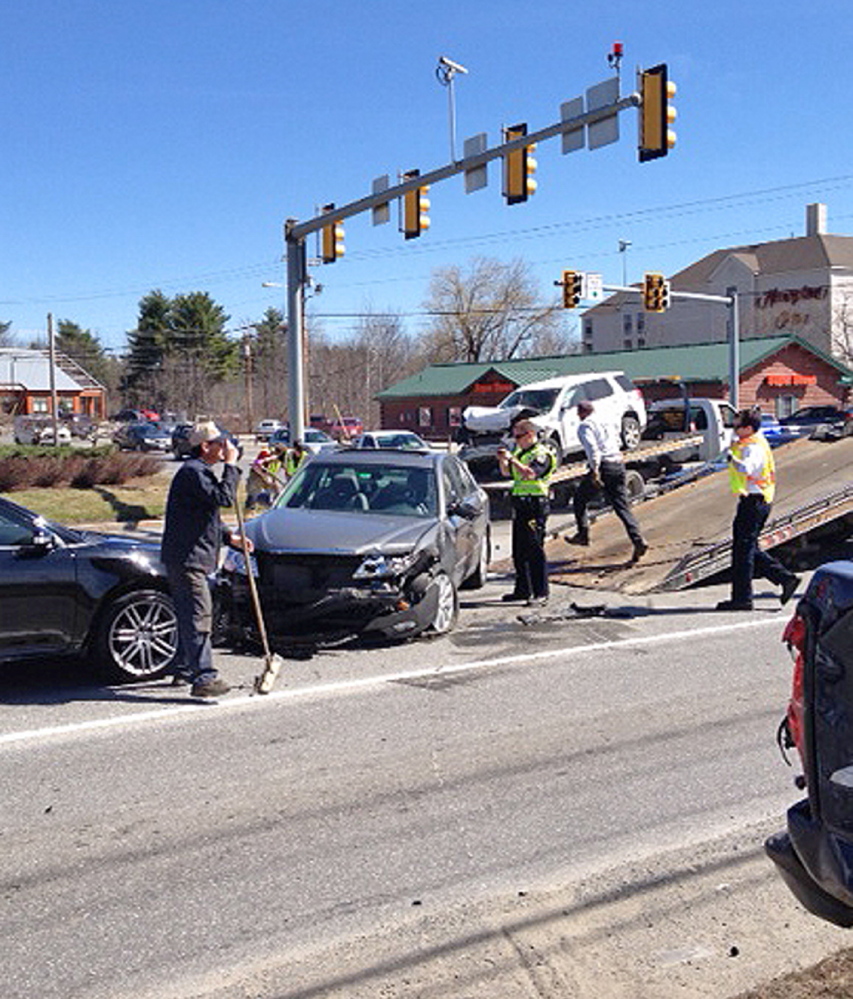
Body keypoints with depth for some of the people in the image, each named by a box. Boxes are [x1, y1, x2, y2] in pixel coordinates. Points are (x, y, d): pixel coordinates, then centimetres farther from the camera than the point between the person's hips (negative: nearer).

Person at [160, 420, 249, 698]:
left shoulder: (201, 472, 20)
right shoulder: (193, 472, -15)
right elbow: (224, 498, -26)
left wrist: (229, 537, 17)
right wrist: (231, 465, -16)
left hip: (194, 557, 11)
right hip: (185, 558, -11)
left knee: (191, 615, 17)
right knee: (198, 616, -13)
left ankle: (185, 670, 27)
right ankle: (204, 677, -15)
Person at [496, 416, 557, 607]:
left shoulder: (542, 454, -10)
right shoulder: (520, 452, 16)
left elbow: (530, 473, -25)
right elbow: (506, 472, 22)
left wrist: (511, 458, -23)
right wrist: (503, 460, 3)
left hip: (535, 505, -9)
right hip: (519, 505, 9)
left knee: (535, 550, -9)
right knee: (519, 551, 14)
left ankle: (541, 593, -6)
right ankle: (523, 589, 25)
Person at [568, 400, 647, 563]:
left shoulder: (585, 426, -2)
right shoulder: (608, 422, 21)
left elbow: (592, 447, -17)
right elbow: (618, 444, 23)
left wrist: (595, 470, -24)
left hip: (603, 467, -6)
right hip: (618, 465, 6)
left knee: (579, 499, 16)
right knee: (622, 507, 3)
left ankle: (583, 534, 18)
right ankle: (638, 540, -10)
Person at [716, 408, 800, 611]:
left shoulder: (754, 447, -16)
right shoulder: (750, 444, 17)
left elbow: (746, 469, -36)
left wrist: (732, 458, -27)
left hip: (753, 501, -10)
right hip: (753, 501, 10)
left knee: (743, 548, -6)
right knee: (750, 549, 16)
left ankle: (742, 598, -2)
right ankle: (786, 578, 16)